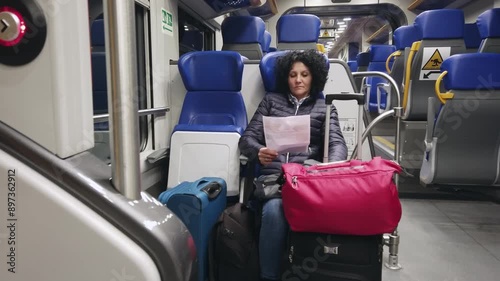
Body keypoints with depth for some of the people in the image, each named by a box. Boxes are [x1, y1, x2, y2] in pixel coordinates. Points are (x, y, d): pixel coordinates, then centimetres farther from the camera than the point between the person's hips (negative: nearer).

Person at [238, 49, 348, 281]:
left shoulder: (325, 108, 19)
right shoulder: (271, 100, 19)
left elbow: (337, 143, 4)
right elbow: (247, 139, 12)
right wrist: (259, 152, -13)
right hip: (272, 176, 1)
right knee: (273, 210, -35)